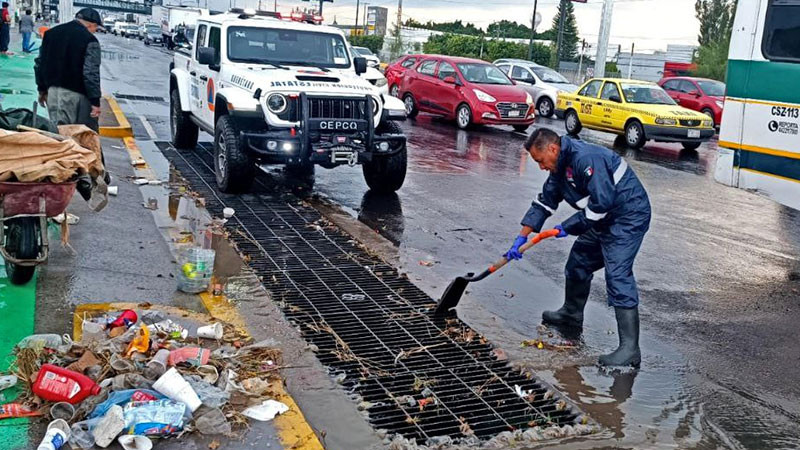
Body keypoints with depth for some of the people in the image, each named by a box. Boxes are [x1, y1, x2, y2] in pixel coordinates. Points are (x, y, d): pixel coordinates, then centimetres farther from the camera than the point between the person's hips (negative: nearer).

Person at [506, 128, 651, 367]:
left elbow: (602, 202, -29)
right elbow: (545, 201, 15)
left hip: (628, 217, -11)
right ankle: (571, 314, 41)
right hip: (604, 220, 11)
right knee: (578, 262, 19)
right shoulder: (561, 166, 8)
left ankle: (629, 348, -19)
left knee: (617, 275, -18)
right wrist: (522, 237, 9)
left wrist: (568, 227, -18)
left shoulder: (585, 158, -26)